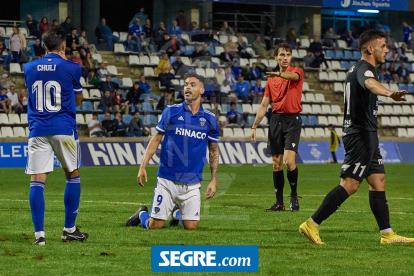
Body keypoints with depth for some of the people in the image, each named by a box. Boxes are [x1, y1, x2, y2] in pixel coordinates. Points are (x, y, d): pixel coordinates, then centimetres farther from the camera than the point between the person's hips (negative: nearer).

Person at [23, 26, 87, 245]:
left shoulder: (29, 68, 6)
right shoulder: (71, 68, -3)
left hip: (37, 130, 2)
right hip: (64, 129, -2)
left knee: (37, 181, -1)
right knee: (72, 176, 14)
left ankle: (39, 233, -8)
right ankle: (69, 229, 16)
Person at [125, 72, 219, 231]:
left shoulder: (209, 119, 5)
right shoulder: (171, 112, 1)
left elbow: (214, 151, 12)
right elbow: (155, 140, 6)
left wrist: (214, 180, 5)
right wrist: (143, 166, -2)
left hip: (192, 182, 1)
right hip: (167, 179, -1)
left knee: (191, 227, -2)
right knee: (155, 225, -3)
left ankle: (177, 212, 32)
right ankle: (142, 214, 32)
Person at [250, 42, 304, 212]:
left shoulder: (297, 71, 2)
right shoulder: (271, 79, 16)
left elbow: (293, 76, -25)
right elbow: (264, 105, 18)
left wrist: (279, 74, -47)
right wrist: (254, 126, 12)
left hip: (292, 119, -5)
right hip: (276, 120, 5)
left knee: (289, 160, -17)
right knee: (276, 163, 3)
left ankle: (294, 196, 1)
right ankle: (279, 203, 8)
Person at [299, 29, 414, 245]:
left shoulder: (357, 69, 18)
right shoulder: (364, 68, -15)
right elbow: (370, 83, -39)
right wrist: (390, 94, -59)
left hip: (365, 136, 11)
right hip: (361, 135, -11)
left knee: (378, 181, 9)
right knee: (349, 184, -13)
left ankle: (387, 234, 10)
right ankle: (312, 225, -13)